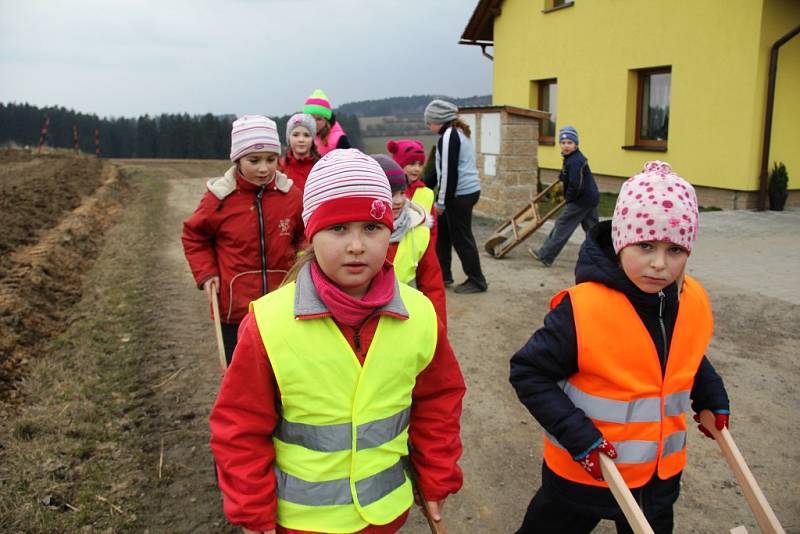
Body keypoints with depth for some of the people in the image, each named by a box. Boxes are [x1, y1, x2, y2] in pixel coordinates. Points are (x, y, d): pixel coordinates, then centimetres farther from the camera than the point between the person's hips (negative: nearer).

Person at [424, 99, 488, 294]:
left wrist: (442, 201, -14)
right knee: (442, 230, 17)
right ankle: (443, 274, 25)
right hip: (468, 190, 10)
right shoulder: (460, 133, 17)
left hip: (460, 194, -10)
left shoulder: (448, 136, -13)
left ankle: (477, 281, 7)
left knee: (461, 237, -2)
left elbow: (448, 172, -18)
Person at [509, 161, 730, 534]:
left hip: (660, 474, 5)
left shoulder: (694, 303, -8)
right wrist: (575, 432, -27)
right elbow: (528, 373, -21)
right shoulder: (582, 308, -29)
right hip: (583, 471, -5)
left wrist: (711, 396, 4)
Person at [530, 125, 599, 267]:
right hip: (591, 198, 10)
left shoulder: (575, 161, -20)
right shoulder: (573, 158, 12)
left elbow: (575, 185, -23)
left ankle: (545, 256, 3)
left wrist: (569, 197, -10)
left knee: (562, 226, -4)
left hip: (581, 200, -10)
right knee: (591, 229, 13)